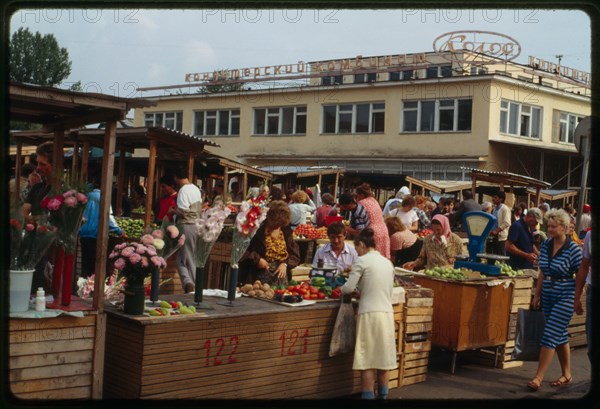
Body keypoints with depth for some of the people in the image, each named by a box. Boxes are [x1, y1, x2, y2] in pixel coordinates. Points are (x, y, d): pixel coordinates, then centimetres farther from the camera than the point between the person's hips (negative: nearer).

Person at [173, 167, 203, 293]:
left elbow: (183, 211, -17)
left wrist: (174, 211, 1)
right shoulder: (196, 189, 12)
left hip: (186, 225, -7)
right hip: (197, 225, 7)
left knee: (182, 258, -2)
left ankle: (187, 282, -20)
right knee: (194, 258, 13)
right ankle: (195, 285, 16)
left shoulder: (183, 190, -13)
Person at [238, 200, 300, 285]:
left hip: (280, 274, 4)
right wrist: (257, 259, -17)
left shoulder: (286, 232, 7)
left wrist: (285, 264, -6)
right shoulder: (259, 230, -8)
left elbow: (295, 255, 10)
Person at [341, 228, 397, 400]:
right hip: (387, 313, 6)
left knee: (367, 361, -1)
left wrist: (342, 289, 12)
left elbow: (349, 287, -10)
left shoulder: (362, 261, -6)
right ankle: (383, 395, 19)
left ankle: (368, 396, 0)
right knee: (383, 359, 12)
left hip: (370, 313, -6)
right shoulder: (388, 262, 13)